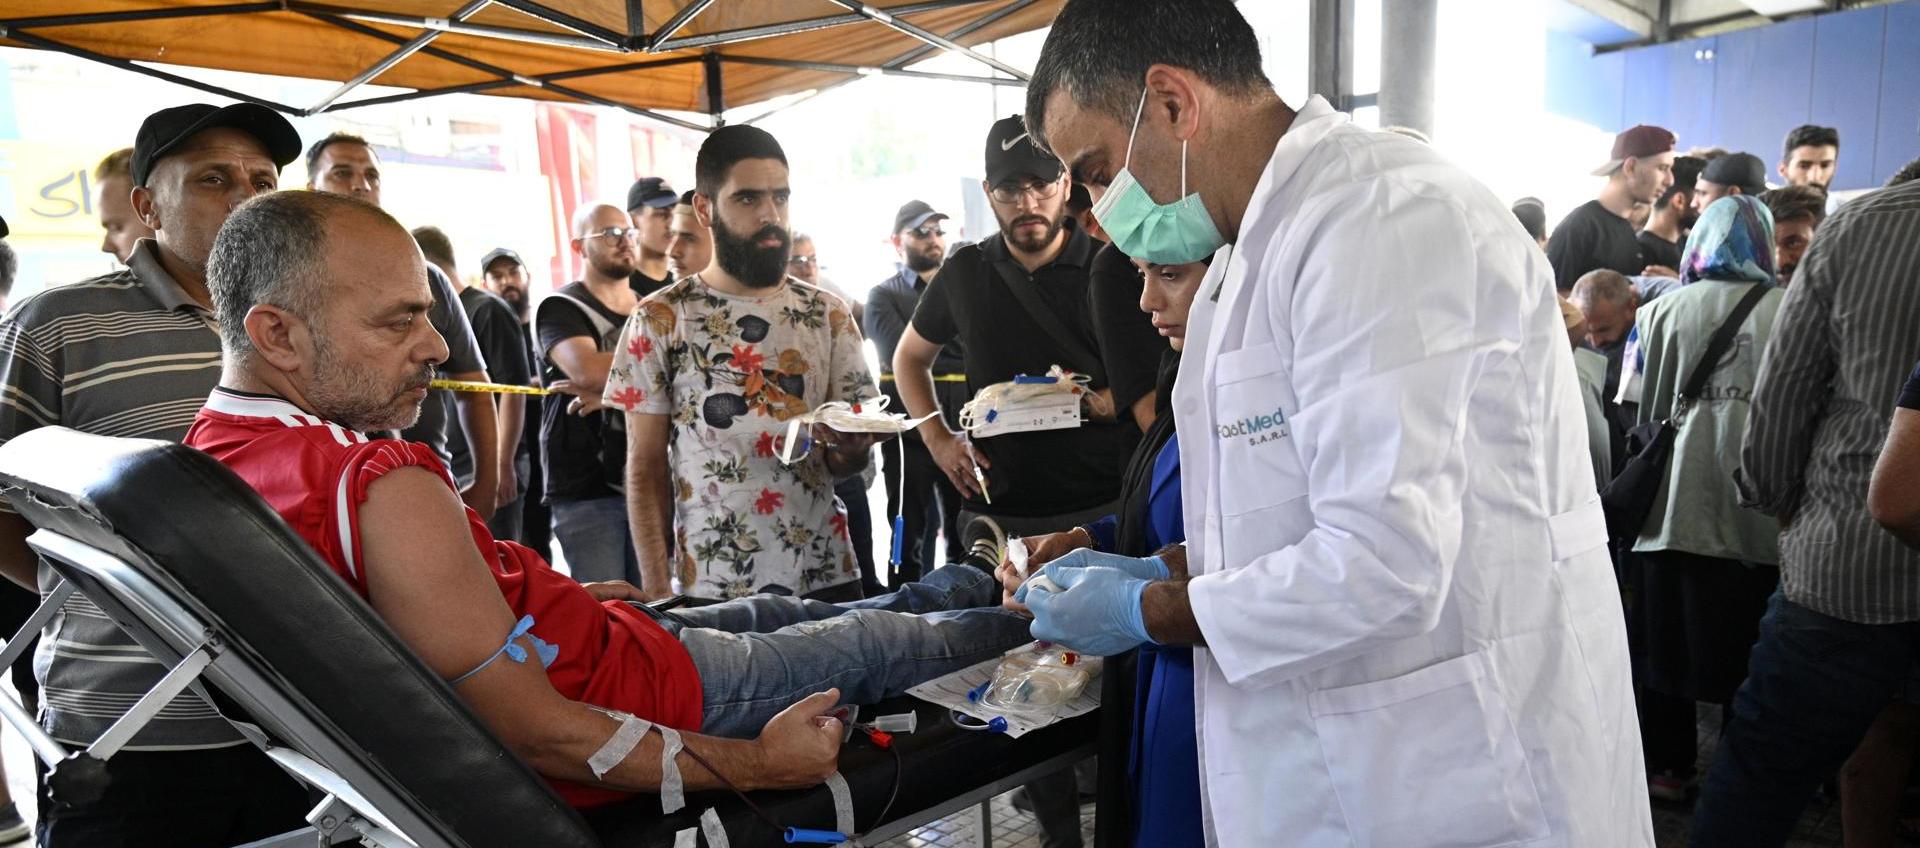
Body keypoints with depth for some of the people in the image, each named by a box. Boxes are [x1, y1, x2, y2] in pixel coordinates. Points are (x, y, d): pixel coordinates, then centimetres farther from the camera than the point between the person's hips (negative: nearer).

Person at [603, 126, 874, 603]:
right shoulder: (661, 320, -2)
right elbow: (646, 468, -1)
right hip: (709, 591, -2)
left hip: (827, 578, 3)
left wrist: (848, 450, -15)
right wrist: (657, 593, -8)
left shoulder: (828, 315, 6)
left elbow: (846, 466, 9)